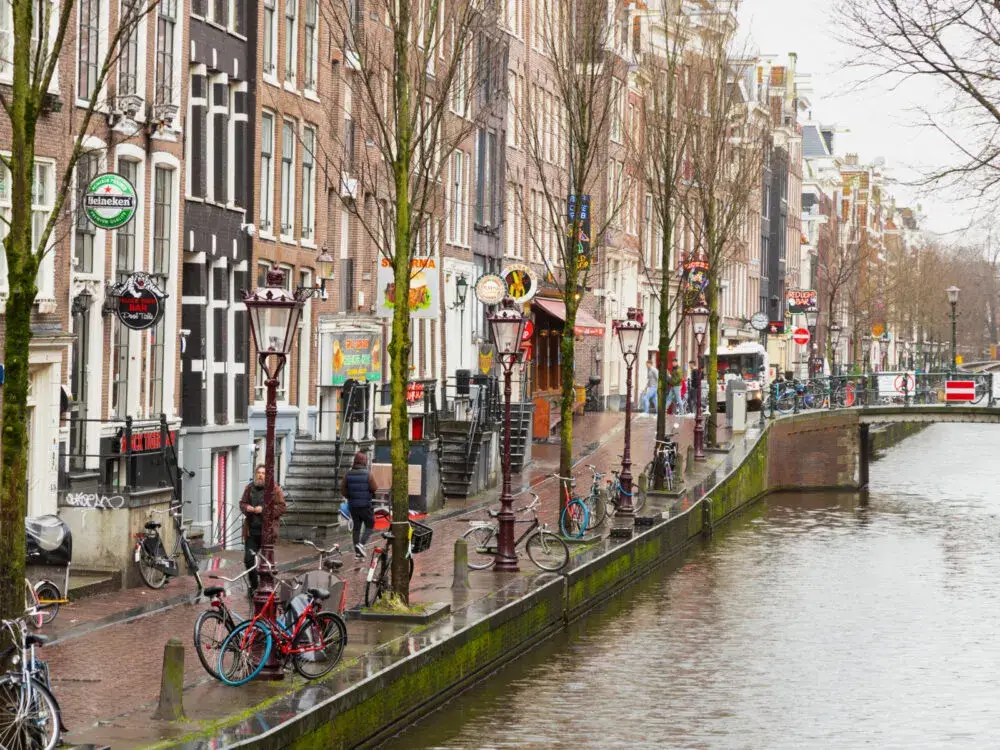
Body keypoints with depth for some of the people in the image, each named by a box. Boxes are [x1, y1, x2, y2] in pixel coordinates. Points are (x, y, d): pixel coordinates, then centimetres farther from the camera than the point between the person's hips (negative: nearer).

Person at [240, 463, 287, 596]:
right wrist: (247, 508, -8)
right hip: (251, 530, 4)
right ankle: (253, 585, 20)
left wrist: (263, 509, -18)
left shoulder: (274, 489, -6)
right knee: (248, 559, 4)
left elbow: (282, 508, -10)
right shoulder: (250, 488, 9)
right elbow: (242, 503, 17)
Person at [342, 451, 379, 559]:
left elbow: (342, 488, -2)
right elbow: (374, 489, -13)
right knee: (369, 526, 9)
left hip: (352, 505, 4)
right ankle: (361, 544, -13)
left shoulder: (348, 474, -1)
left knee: (356, 527, 11)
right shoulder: (368, 474, -12)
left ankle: (358, 552, 10)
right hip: (366, 505, -4)